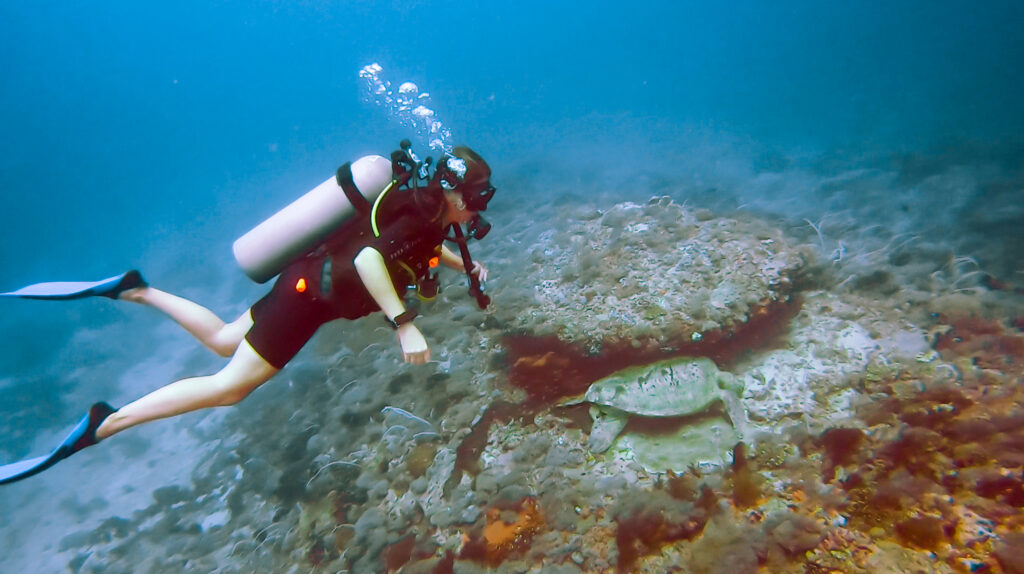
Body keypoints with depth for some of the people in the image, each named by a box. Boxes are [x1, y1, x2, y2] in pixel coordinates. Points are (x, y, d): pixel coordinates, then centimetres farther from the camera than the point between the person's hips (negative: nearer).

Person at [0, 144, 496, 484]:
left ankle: (136, 291, 27)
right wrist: (404, 324, -39)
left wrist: (465, 264, 18)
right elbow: (368, 257, -40)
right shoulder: (421, 213, -22)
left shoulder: (430, 206, 8)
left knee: (225, 341, 23)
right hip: (306, 293, -9)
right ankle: (102, 424, 1)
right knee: (230, 386, -5)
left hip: (307, 285, 9)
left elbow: (424, 244, 30)